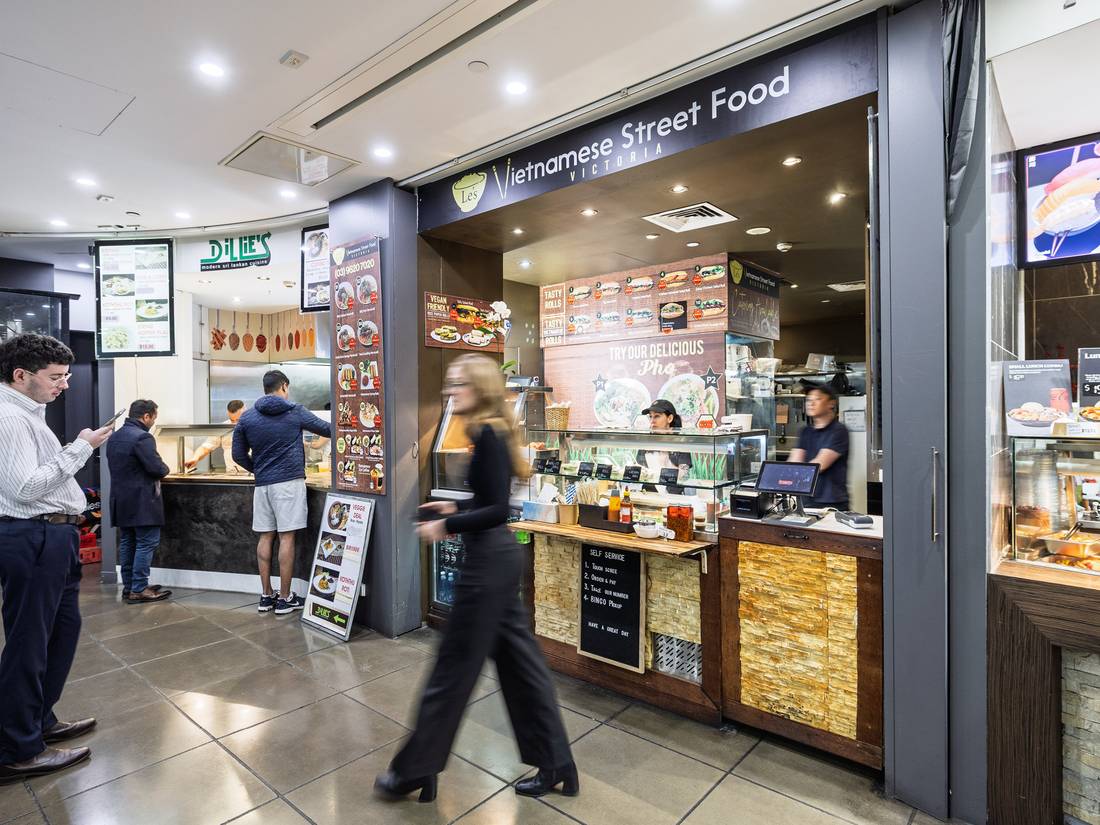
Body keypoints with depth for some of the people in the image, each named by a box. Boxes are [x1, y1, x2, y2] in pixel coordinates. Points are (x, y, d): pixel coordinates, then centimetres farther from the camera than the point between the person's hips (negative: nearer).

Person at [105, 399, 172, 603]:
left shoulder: (115, 437, 14)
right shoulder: (142, 437, -17)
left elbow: (117, 466, 19)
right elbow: (157, 468, -22)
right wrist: (165, 468, 1)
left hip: (120, 500, 10)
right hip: (141, 501, -10)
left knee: (127, 543, 14)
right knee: (147, 543, -4)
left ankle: (128, 587, 20)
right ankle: (139, 590, -2)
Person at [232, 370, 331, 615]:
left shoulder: (247, 418, 6)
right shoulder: (296, 412, -1)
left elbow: (238, 455, 9)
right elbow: (327, 429, 10)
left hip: (262, 484, 4)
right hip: (289, 482, -4)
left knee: (265, 537, 11)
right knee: (286, 538, -1)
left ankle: (266, 595, 18)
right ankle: (284, 598, 5)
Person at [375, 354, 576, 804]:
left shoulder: (488, 434, -18)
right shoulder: (491, 432, 11)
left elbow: (499, 509, -22)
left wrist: (446, 526, -14)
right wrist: (456, 508, 16)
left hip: (488, 560, -10)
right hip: (499, 556, 10)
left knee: (453, 666, 6)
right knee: (519, 659, 16)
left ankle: (414, 771, 26)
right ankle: (556, 764, 29)